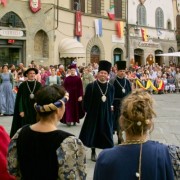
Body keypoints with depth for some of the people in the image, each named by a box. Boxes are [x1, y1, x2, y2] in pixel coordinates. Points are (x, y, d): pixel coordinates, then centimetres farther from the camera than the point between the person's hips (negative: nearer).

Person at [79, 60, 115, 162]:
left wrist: (110, 108, 5)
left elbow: (111, 100, 12)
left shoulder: (111, 87, 2)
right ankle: (93, 153, 23)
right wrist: (88, 111, -8)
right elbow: (86, 101, -5)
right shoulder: (91, 86, -8)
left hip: (106, 114, 2)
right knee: (93, 132, 7)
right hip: (94, 114, -2)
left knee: (106, 134, 6)